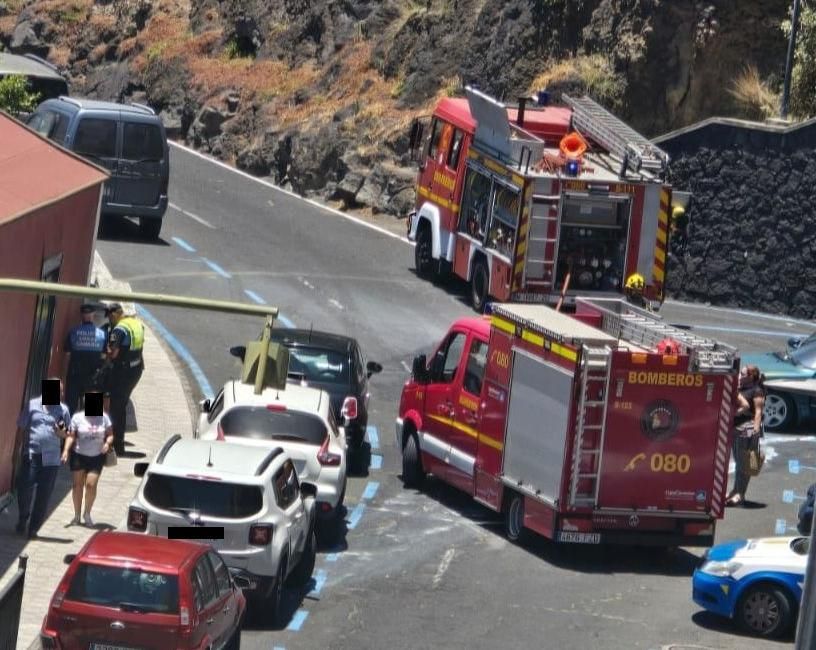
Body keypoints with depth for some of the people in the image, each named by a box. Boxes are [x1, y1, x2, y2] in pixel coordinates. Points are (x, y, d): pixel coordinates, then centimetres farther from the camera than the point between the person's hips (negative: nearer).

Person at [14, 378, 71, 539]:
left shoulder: (62, 409, 5)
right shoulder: (32, 405, 2)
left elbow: (68, 434, 11)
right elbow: (21, 428, 5)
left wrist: (62, 433, -11)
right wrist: (20, 449, -1)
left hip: (50, 459, 1)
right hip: (30, 455, -1)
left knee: (44, 495, 1)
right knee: (24, 489, -4)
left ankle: (33, 528, 11)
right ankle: (22, 520, 21)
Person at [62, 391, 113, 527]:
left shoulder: (103, 417, 2)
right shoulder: (77, 417, -2)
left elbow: (110, 434, 7)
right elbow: (71, 436, -3)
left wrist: (108, 443, -15)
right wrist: (66, 450, -16)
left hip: (96, 457, 0)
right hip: (79, 455, 0)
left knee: (91, 484, -9)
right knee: (78, 484, 4)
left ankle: (87, 514, 9)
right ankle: (77, 515, 16)